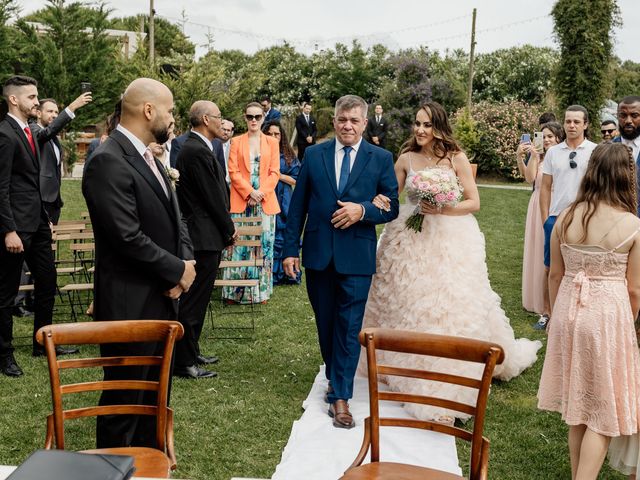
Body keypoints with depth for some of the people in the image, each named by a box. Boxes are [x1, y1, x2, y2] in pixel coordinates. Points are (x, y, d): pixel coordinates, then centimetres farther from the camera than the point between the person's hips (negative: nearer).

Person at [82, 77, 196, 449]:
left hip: (162, 298, 9)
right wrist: (178, 270, -12)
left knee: (155, 396, 20)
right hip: (131, 306, -9)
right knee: (125, 399, 6)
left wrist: (186, 262, -4)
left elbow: (173, 218, 14)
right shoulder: (109, 161, -19)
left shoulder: (148, 156, 11)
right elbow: (129, 238, -24)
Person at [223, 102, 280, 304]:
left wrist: (261, 193, -11)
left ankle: (260, 291, 11)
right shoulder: (236, 142, 8)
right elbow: (233, 172, 0)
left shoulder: (272, 142, 10)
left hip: (265, 201, 1)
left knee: (263, 245, 3)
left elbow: (275, 173, 3)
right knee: (238, 245, -2)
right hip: (241, 201, -1)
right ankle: (235, 291, 6)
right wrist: (250, 192, -13)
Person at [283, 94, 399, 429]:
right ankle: (335, 377, 36)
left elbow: (392, 208, 0)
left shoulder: (381, 159, 1)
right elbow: (297, 206, 5)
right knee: (325, 323, 15)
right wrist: (290, 249, 1)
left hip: (356, 256, -2)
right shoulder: (313, 155, 4)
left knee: (349, 326, -2)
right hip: (318, 253, 2)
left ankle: (340, 396, 5)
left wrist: (362, 210, -18)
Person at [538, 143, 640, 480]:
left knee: (578, 404, 20)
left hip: (568, 311, 4)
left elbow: (555, 276, 4)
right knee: (602, 412, 11)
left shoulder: (565, 218, -5)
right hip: (609, 315, -4)